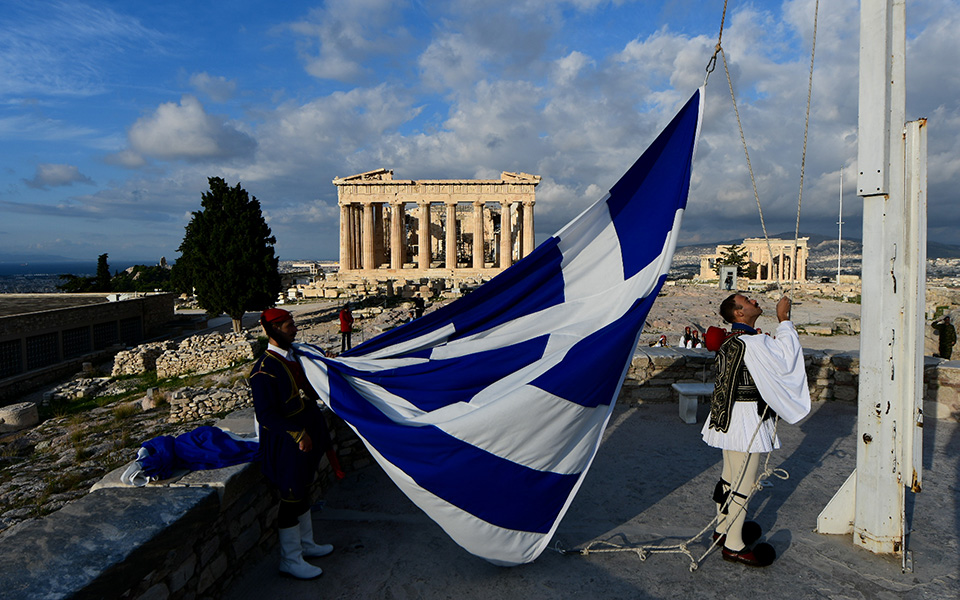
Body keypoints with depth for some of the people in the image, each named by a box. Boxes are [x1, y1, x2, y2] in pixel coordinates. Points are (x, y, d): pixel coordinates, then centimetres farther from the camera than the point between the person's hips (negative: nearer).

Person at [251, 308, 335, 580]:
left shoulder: (293, 355, 6)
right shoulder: (265, 369, -21)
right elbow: (267, 415, -22)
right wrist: (298, 435, -23)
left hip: (305, 435, 9)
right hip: (286, 443, -9)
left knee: (302, 491, 20)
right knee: (291, 497, 3)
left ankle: (305, 544, 37)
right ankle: (290, 560, 19)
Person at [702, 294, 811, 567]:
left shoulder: (730, 340, 9)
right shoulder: (751, 343, -21)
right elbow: (785, 361, -15)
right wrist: (784, 321, -10)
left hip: (728, 415, 10)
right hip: (745, 418, -10)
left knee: (731, 475, 20)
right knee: (744, 481, 0)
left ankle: (723, 528, 35)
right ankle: (734, 545, 11)